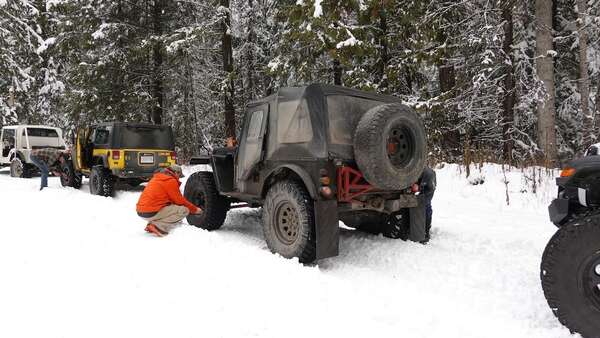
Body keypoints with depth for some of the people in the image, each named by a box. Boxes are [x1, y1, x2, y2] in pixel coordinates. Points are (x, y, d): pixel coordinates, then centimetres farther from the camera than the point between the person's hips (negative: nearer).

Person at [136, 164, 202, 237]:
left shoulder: (157, 178, 20)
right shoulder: (171, 181, -8)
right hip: (151, 213, -9)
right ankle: (158, 227, -15)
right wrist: (195, 209, 10)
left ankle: (151, 223, 11)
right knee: (184, 210, -7)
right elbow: (180, 200, -2)